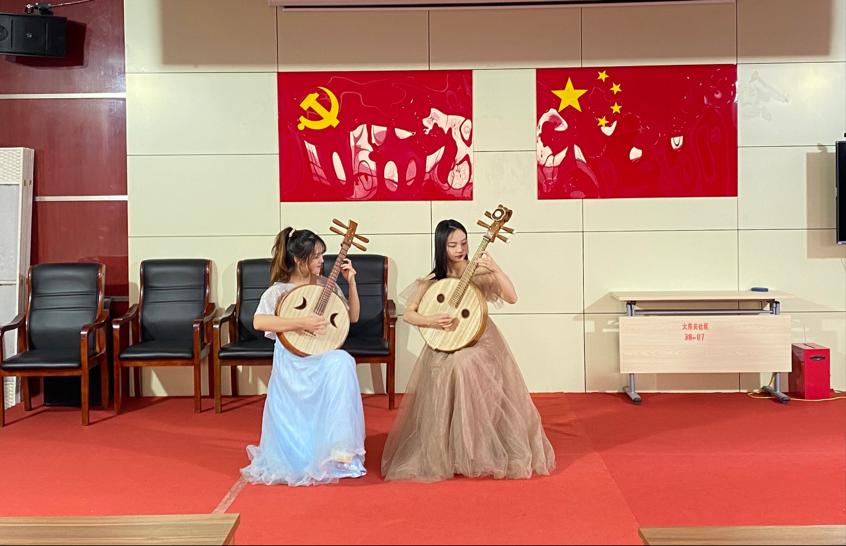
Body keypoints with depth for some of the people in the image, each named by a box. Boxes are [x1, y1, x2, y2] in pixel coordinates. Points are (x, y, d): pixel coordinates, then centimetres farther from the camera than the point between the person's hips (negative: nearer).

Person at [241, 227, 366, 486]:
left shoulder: (326, 285, 9)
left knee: (342, 363, -30)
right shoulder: (278, 291, -6)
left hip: (323, 358, 2)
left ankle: (339, 446, -22)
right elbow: (259, 322, -23)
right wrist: (302, 323, -27)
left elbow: (353, 317, 14)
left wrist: (351, 282, 2)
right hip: (292, 363, -2)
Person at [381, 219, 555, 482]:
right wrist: (431, 321, -15)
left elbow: (512, 297, -11)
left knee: (466, 366, -31)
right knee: (449, 371, -28)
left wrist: (495, 269, -24)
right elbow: (408, 314, 3)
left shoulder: (479, 273, -1)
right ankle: (443, 455, -11)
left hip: (480, 341, -1)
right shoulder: (432, 280, 3)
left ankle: (484, 451, -15)